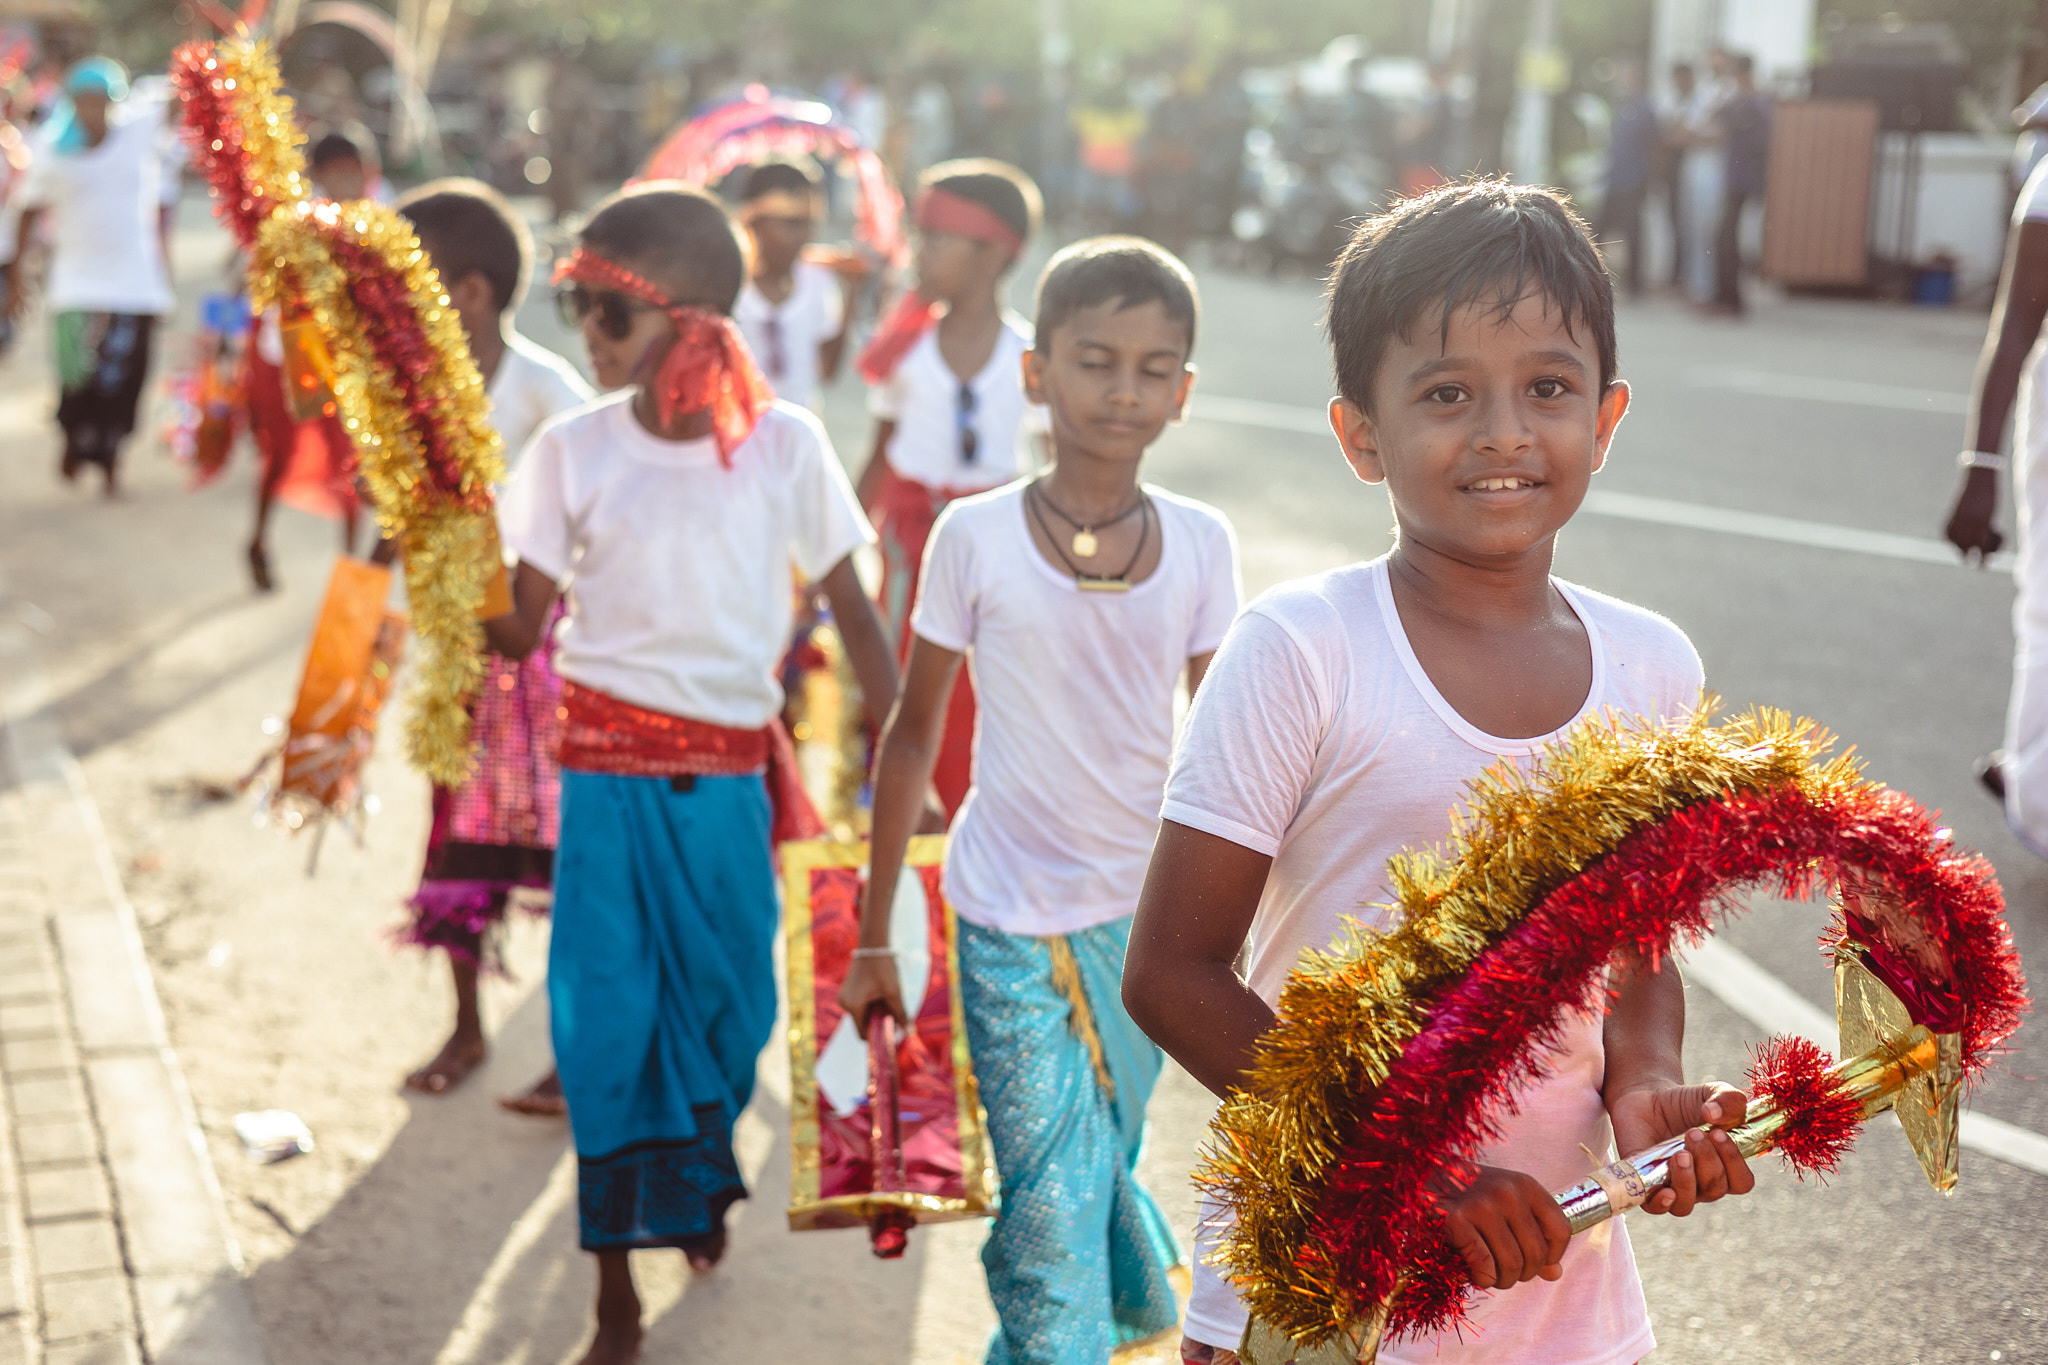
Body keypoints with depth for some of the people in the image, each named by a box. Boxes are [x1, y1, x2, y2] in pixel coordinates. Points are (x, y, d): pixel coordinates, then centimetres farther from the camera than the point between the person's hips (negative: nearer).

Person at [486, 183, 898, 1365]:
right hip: (612, 768, 0)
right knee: (611, 1014, -1)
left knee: (733, 1000, 12)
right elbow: (521, 627, -2)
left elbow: (852, 609, 1)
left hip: (733, 770, 1)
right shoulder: (574, 449, -4)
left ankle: (697, 1175, 45)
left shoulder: (784, 442, -6)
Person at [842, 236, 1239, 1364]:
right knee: (1052, 1201, -6)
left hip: (1146, 918, 3)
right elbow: (914, 732, 1)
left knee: (1101, 1166, 16)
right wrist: (872, 936, 4)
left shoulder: (1200, 545, -2)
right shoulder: (975, 537, -8)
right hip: (1012, 926, -2)